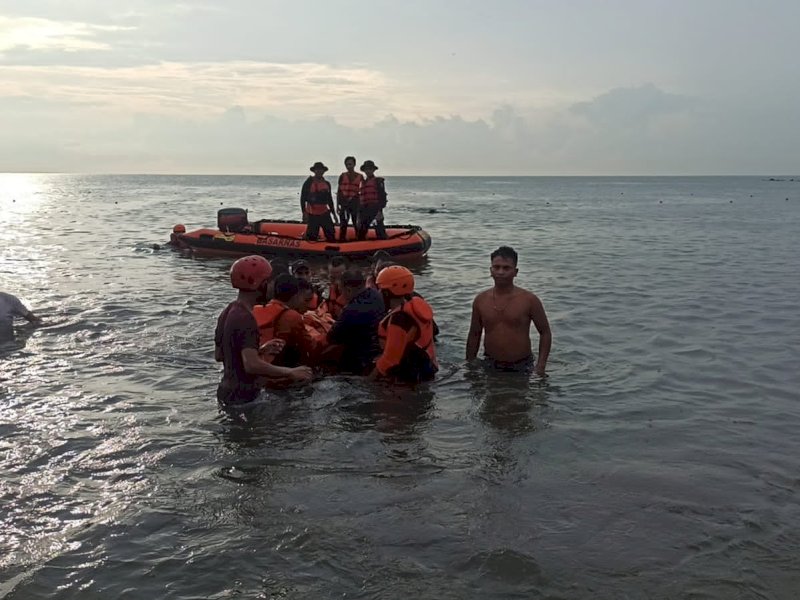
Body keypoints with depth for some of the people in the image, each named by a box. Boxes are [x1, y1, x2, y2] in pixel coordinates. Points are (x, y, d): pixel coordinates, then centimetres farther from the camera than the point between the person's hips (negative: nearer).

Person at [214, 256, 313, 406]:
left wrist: (261, 350, 13)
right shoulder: (246, 319, -23)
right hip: (243, 398, -10)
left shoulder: (228, 311, 7)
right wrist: (291, 373, -26)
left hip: (227, 393, 10)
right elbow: (251, 364, -33)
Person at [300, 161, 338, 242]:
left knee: (331, 234, 3)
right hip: (312, 214, -5)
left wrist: (333, 213, 18)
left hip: (325, 213, 5)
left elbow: (330, 199, 19)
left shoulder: (327, 184, 11)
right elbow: (303, 198, -6)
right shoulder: (308, 183, -4)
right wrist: (304, 213, -14)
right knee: (312, 236, -2)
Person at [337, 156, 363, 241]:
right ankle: (342, 240, 8)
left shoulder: (360, 177, 4)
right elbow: (339, 191, 7)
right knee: (343, 225, 2)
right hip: (344, 202, 1)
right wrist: (337, 205, 2)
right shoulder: (343, 176, 6)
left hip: (355, 203, -1)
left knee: (357, 224, 0)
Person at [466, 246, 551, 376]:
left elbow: (545, 333, -1)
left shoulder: (529, 300, -8)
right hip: (490, 367, 2)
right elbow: (474, 335, 10)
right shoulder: (481, 300, 1)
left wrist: (541, 364, -10)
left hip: (521, 368, -2)